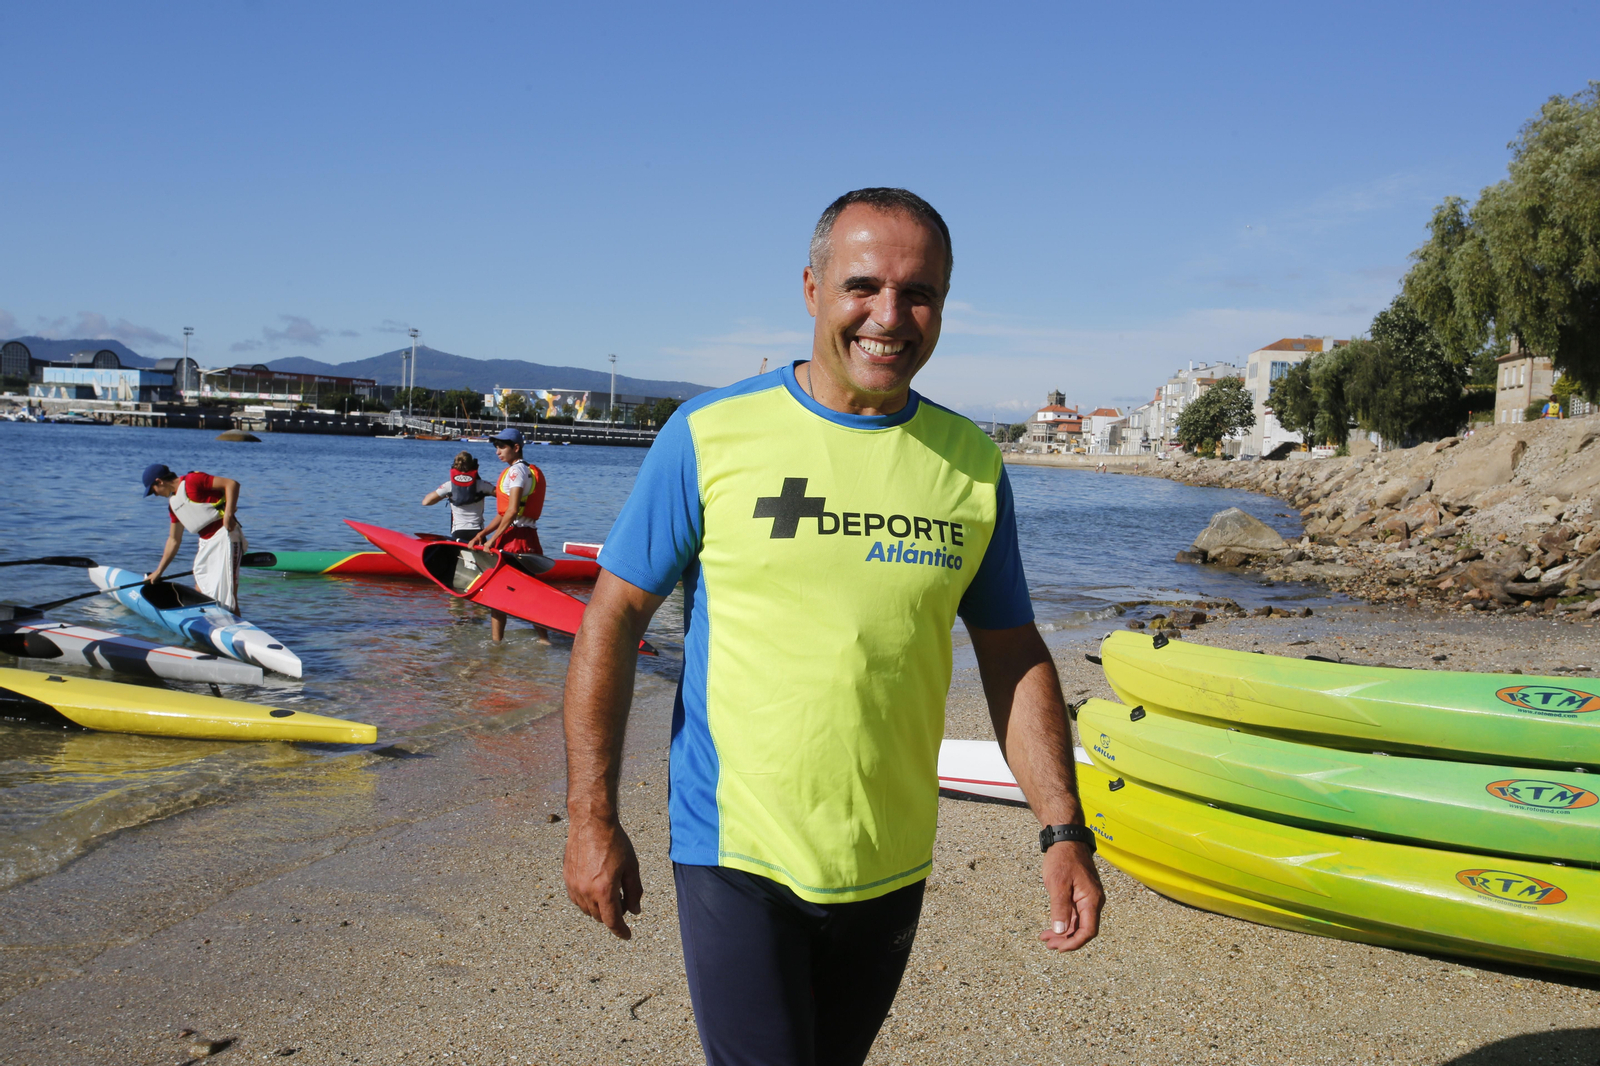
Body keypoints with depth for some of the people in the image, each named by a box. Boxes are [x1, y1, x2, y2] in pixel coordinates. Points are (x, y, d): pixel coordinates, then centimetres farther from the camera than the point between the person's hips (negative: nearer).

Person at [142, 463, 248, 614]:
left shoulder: (192, 480, -8)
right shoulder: (173, 504, 18)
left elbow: (231, 484, -15)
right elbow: (174, 540, 25)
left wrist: (228, 514, -25)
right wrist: (159, 571, 26)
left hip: (224, 537, -10)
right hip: (206, 544, 10)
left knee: (227, 598, -11)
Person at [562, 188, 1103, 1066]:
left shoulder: (972, 465, 1)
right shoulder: (712, 434, -8)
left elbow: (1014, 656, 6)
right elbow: (613, 619, -5)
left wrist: (1063, 831, -1)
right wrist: (592, 819, -8)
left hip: (892, 867, 4)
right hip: (735, 854, -3)